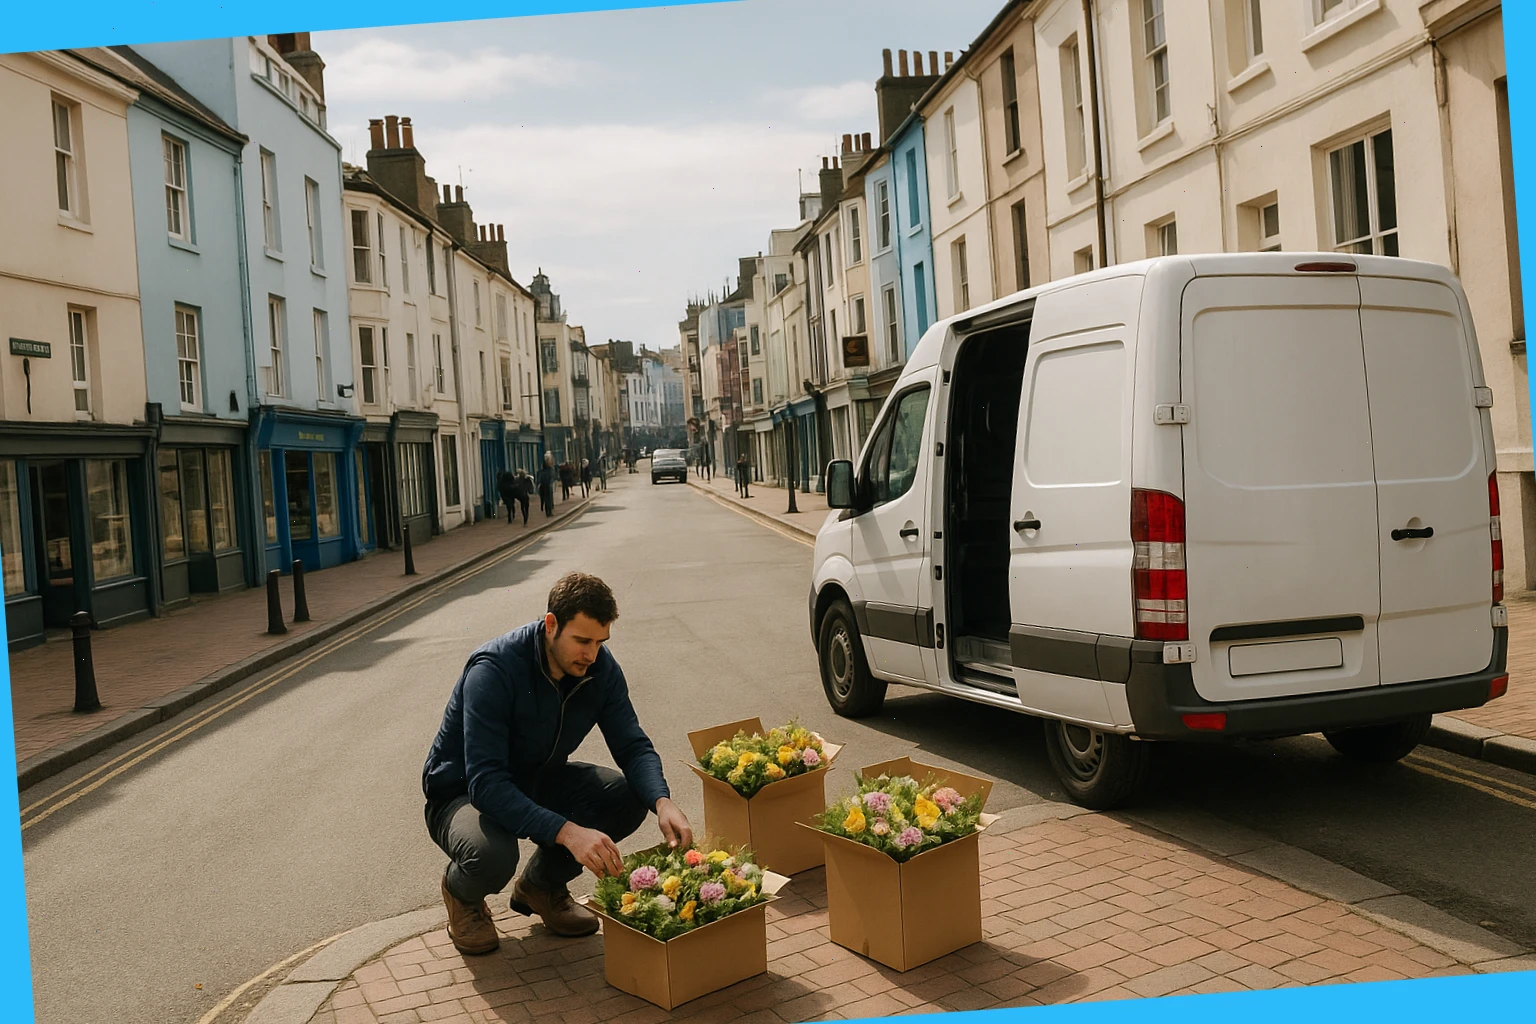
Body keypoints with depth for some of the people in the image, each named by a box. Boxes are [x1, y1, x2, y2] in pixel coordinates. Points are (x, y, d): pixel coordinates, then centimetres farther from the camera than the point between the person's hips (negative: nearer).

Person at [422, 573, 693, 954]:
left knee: (630, 798, -18)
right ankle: (462, 892, 2)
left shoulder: (600, 668, -13)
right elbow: (485, 783, -38)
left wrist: (663, 802, -32)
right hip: (463, 793, -6)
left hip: (537, 782, 6)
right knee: (492, 854, -38)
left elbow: (633, 746, -10)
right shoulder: (494, 670, -32)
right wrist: (567, 832, -49)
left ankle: (541, 884, 8)